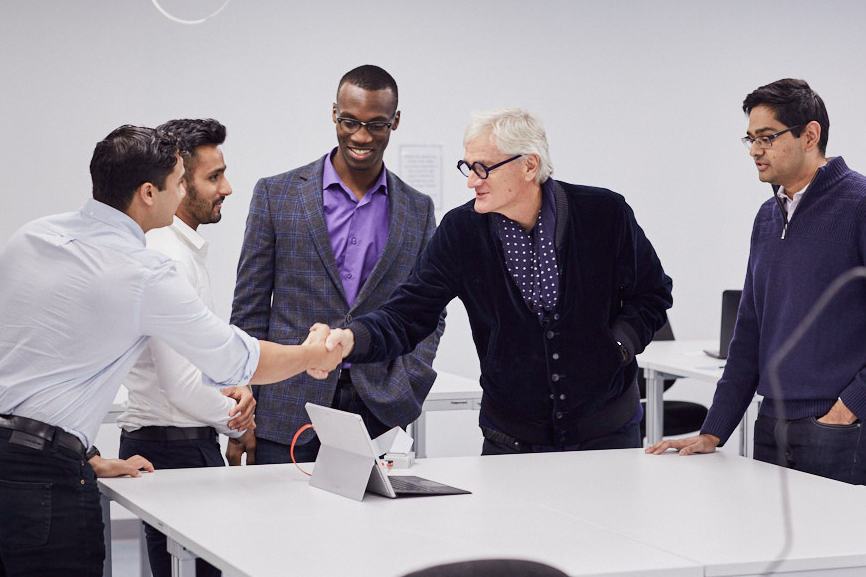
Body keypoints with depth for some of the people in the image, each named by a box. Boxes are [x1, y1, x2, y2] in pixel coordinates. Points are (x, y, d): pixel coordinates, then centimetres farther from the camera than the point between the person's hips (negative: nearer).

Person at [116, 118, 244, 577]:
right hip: (177, 447, -10)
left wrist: (232, 386, 5)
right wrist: (232, 419, -5)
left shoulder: (185, 247, 15)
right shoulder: (167, 257, -18)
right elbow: (182, 385, -22)